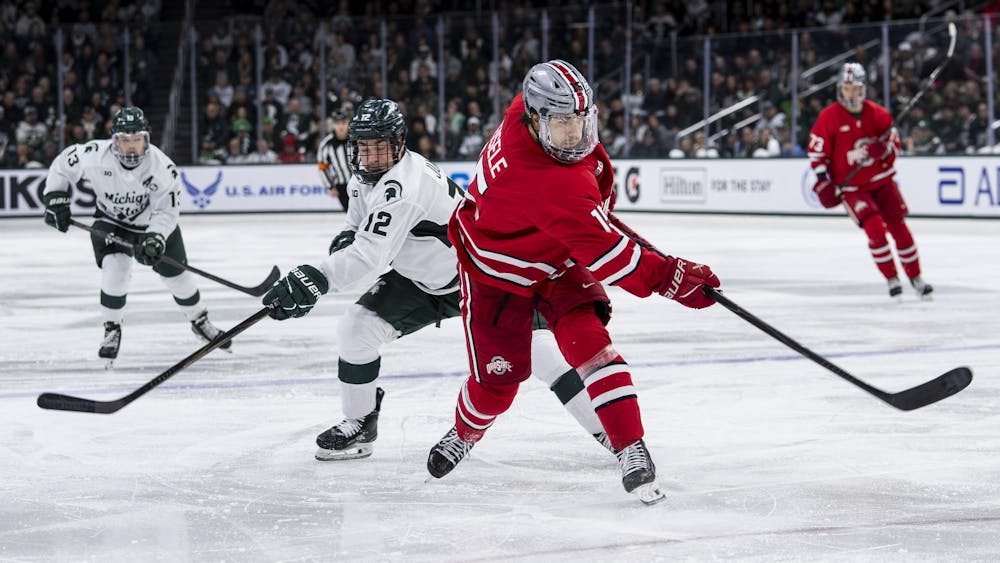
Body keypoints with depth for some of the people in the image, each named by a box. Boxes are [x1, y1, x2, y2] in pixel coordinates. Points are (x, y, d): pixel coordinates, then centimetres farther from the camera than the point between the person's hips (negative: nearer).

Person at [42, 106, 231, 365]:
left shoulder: (162, 167, -31)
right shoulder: (94, 155, -29)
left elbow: (167, 211, -24)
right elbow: (62, 166, -10)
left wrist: (155, 240, -38)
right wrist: (55, 198, -15)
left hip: (154, 223, 0)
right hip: (111, 221, 0)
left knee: (176, 274, 6)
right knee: (115, 268, -22)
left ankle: (199, 320, 34)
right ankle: (112, 329, -1)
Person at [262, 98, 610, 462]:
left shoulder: (402, 184, -33)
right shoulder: (363, 179, -5)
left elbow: (371, 254, -44)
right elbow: (362, 224, 16)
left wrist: (317, 279, -56)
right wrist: (347, 238, -8)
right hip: (420, 280, 8)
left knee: (533, 347, -16)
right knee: (356, 329, -6)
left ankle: (602, 425, -6)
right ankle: (359, 425, 11)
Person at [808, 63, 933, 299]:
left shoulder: (877, 113, -3)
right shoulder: (829, 117, -10)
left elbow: (894, 142, 4)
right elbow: (817, 151, -4)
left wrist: (882, 149, -19)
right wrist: (823, 182, -10)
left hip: (881, 181, 3)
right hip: (851, 187, -3)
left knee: (899, 227, 4)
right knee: (875, 228, -19)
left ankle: (915, 278, 18)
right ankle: (892, 280, -6)